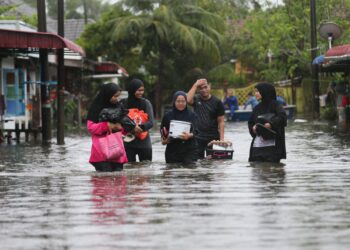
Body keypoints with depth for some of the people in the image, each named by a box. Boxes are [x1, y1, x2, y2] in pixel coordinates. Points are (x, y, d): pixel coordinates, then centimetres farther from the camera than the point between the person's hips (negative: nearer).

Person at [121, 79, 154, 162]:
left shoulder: (146, 103, 1)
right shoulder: (124, 103, 0)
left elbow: (151, 122, -6)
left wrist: (141, 127, -25)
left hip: (144, 142, 0)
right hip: (128, 143, 0)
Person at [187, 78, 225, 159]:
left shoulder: (217, 102, -1)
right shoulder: (196, 99, 4)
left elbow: (221, 122, -2)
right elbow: (188, 100, -21)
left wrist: (221, 138, -9)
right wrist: (195, 85, -16)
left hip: (213, 138, -1)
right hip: (198, 137, 1)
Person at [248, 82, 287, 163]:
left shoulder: (274, 105, -1)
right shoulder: (257, 108, 17)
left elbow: (282, 117, -16)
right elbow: (250, 122, 23)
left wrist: (271, 124, -28)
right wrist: (253, 128, 1)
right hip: (257, 145, 6)